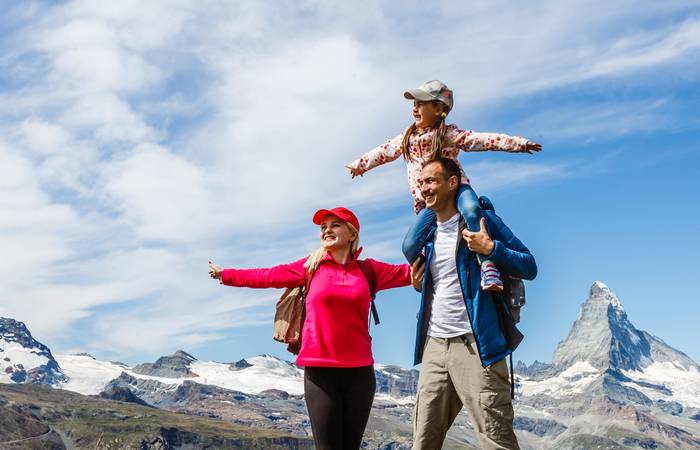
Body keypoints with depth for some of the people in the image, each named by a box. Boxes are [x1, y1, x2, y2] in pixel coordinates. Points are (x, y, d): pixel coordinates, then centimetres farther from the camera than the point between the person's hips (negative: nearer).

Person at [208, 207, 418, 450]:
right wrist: (225, 275, 21)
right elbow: (267, 276, 15)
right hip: (320, 371, -1)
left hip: (359, 371, 1)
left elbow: (409, 272, 12)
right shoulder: (312, 266, 7)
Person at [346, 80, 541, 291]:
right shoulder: (407, 137, 15)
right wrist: (359, 164, 33)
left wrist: (518, 143, -19)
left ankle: (488, 266, -39)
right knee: (410, 246, -10)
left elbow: (481, 139, -11)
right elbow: (385, 151, 26)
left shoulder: (449, 133, -2)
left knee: (472, 211, -39)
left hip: (456, 189, -4)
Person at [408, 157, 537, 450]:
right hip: (433, 346, 7)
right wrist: (419, 285, 10)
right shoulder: (428, 234, 17)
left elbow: (529, 268, -3)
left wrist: (491, 249, -18)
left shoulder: (480, 220, -2)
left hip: (475, 345, -6)